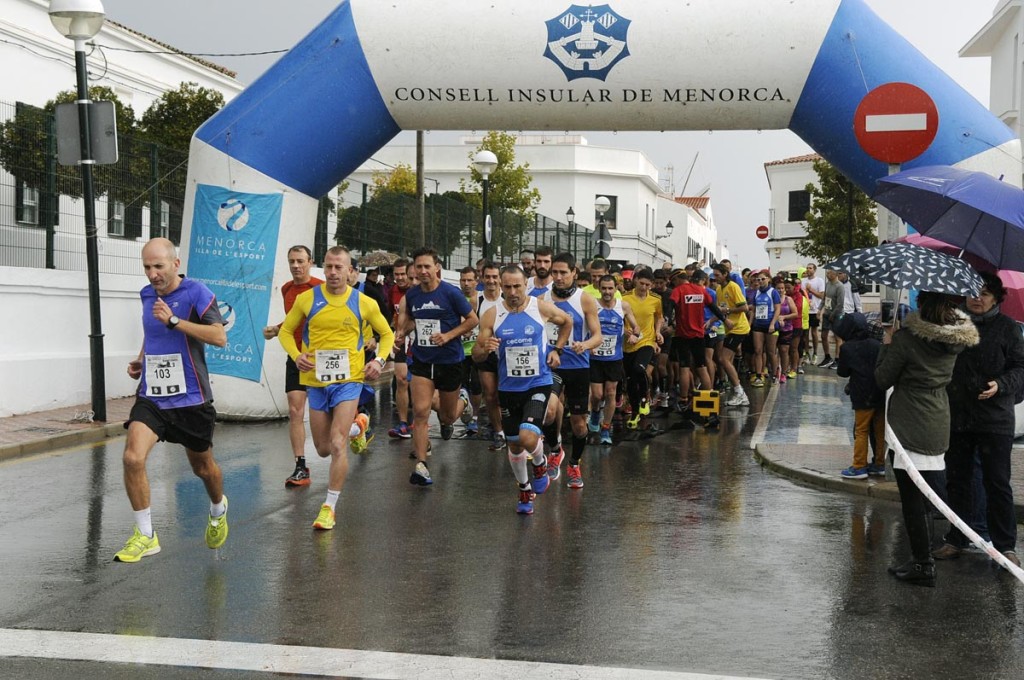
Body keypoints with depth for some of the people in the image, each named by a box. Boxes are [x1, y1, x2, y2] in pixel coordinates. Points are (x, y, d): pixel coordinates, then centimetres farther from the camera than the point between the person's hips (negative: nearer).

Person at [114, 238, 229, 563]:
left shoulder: (196, 292, -11)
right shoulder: (147, 295, 7)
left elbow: (219, 337, -21)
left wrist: (173, 320, -26)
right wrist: (141, 360, 9)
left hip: (191, 398, -4)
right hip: (151, 396, 4)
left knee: (203, 467, 14)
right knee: (133, 457, -18)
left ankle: (218, 511, 48)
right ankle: (145, 536, -5)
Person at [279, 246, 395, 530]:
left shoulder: (364, 303, -2)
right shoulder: (307, 299, -1)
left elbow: (387, 334, 12)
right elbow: (285, 331, 9)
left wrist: (379, 360, -6)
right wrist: (296, 355, -10)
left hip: (348, 380, -2)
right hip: (315, 381, 2)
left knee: (337, 445, -13)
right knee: (323, 449, 13)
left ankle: (329, 507, -1)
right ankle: (355, 426, 46)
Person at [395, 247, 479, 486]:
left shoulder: (451, 293, -12)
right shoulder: (411, 295, 1)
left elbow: (472, 319, -5)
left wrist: (449, 335, -17)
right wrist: (402, 332, 0)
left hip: (450, 361, -2)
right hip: (421, 361, 2)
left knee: (448, 415, 13)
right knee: (420, 412, -13)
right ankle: (421, 465, -10)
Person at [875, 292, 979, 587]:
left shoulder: (907, 338, -19)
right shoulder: (954, 339, -1)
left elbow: (883, 379, -9)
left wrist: (887, 343, 4)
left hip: (911, 429, -7)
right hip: (939, 426, 7)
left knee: (912, 498, -1)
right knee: (932, 492, 23)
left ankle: (922, 564, 2)